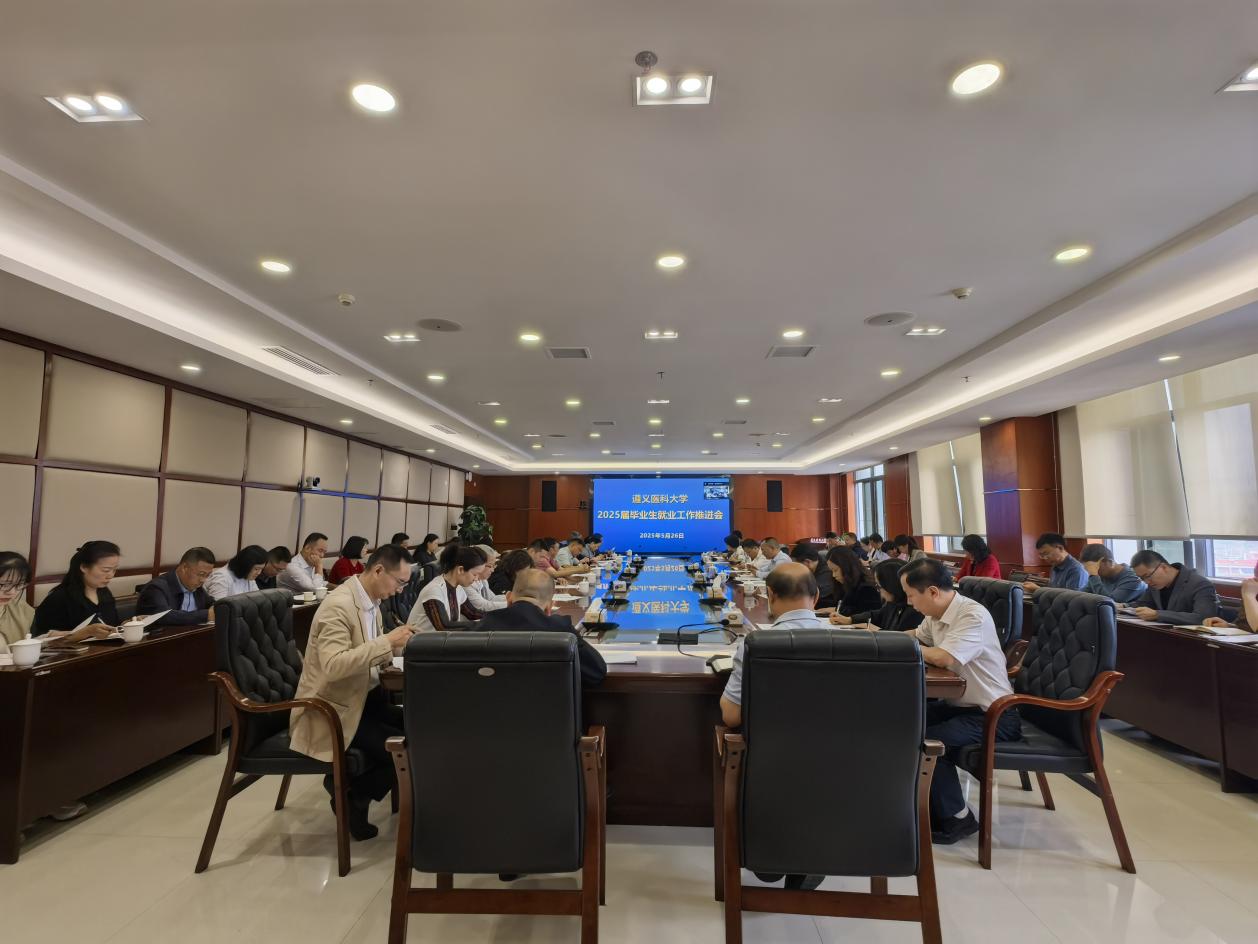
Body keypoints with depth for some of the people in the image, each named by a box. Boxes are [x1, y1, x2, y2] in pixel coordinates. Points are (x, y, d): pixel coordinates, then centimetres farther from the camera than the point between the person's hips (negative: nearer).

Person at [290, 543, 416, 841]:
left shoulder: (370, 600, 5)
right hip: (333, 709, -9)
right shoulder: (339, 606, -24)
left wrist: (397, 643, -4)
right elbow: (333, 666, -33)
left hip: (362, 697, 9)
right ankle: (349, 796, 9)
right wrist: (386, 642, -33)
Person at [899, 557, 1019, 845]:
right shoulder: (936, 614, 2)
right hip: (956, 703, 8)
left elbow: (943, 658, -34)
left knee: (927, 741, -24)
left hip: (991, 714, -8)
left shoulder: (974, 616, -24)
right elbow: (917, 637, 23)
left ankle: (956, 818, 0)